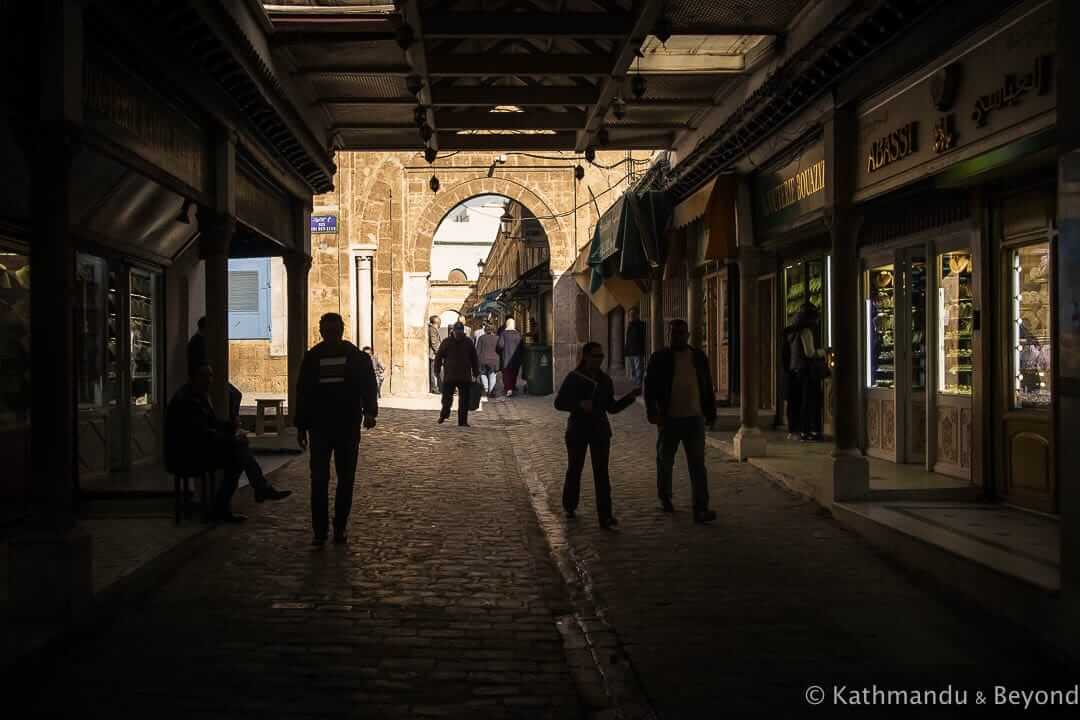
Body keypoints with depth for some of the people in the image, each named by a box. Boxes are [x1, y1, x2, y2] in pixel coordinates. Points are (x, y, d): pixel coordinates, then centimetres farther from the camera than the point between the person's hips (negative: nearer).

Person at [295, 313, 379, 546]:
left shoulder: (356, 357, 1)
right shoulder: (312, 358, 5)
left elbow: (369, 386, -1)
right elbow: (302, 393, 9)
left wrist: (369, 412, -18)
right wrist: (301, 427, 7)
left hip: (348, 427, 0)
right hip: (320, 428, 0)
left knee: (346, 480, 7)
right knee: (319, 480, -4)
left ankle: (340, 527, 19)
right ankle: (319, 531, 0)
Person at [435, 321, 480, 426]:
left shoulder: (468, 343, 7)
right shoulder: (446, 342, 2)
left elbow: (474, 359, 12)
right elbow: (438, 357, 4)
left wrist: (476, 373, 11)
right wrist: (437, 371, -1)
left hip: (465, 378, 1)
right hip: (449, 377, -1)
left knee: (464, 400, 1)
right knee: (447, 398, 2)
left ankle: (463, 421, 5)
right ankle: (444, 415, 22)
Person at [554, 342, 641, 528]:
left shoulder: (605, 380, 6)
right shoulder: (573, 378, -6)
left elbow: (612, 407, 11)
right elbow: (559, 403, -8)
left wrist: (630, 396, -1)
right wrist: (579, 404, -24)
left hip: (600, 431, 2)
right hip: (577, 431, -2)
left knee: (601, 473, -5)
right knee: (574, 470, 9)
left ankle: (605, 516, -9)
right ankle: (569, 507, 31)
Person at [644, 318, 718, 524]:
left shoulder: (699, 357, 8)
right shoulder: (659, 358, -1)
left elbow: (707, 386, 13)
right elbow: (650, 386, -4)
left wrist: (710, 412, 11)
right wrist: (652, 411, -15)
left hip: (694, 418, 1)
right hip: (669, 420, -1)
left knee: (698, 464, -5)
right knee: (665, 461, 14)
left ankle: (701, 509, -7)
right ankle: (665, 497, 37)